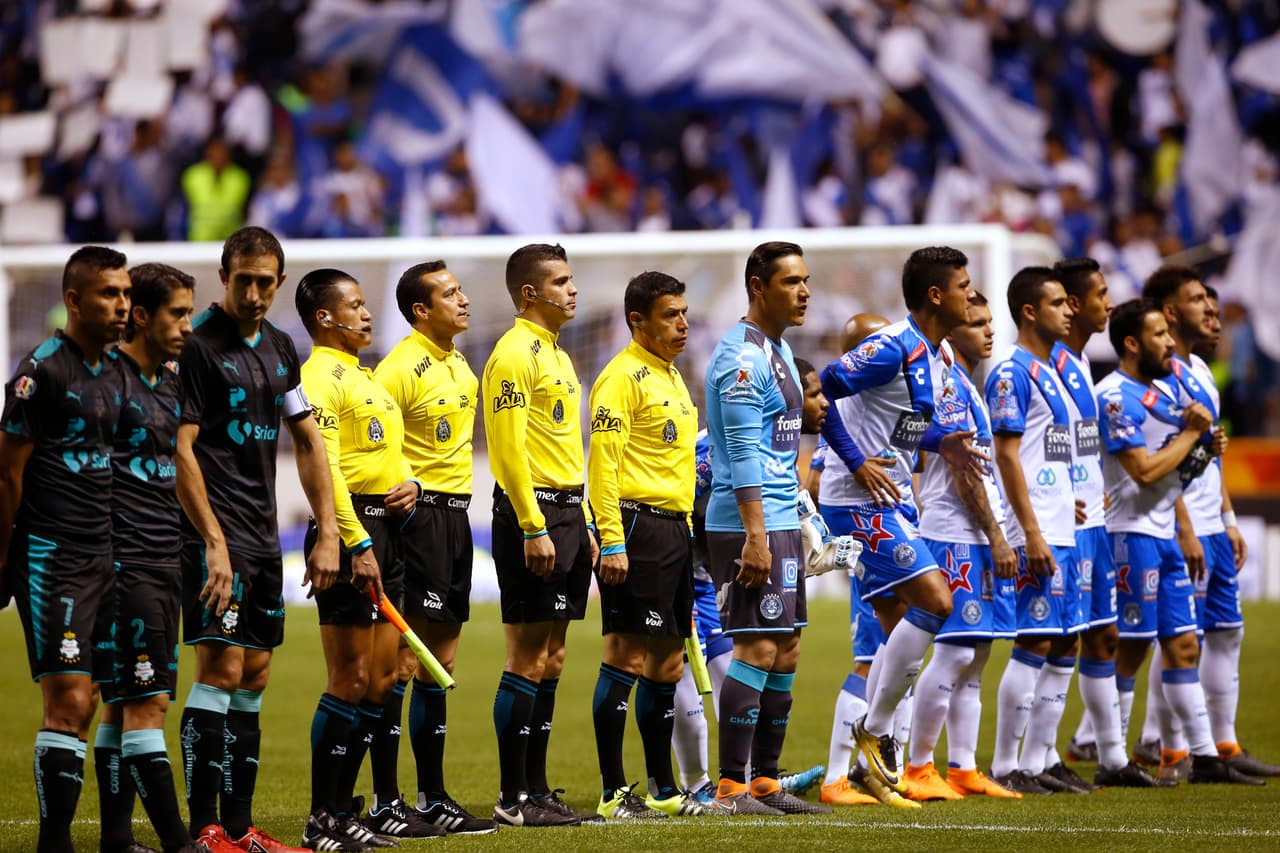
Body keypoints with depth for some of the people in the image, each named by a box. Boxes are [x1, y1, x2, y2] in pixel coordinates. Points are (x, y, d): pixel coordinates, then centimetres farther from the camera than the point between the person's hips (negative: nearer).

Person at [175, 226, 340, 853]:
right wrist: (213, 543, -20)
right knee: (221, 668, -12)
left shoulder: (279, 347, 13)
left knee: (254, 676, 8)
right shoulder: (197, 344, -11)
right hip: (216, 533, -8)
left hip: (262, 535, 8)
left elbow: (307, 441, 19)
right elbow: (180, 450, -15)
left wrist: (328, 533, 12)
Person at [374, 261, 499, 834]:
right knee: (403, 661, -10)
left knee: (440, 663, 12)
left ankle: (433, 796, 18)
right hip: (417, 513, -9)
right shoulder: (401, 368, -13)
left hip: (455, 513, 9)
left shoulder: (460, 366, 15)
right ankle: (385, 801, -9)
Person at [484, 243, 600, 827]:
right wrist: (533, 529, -22)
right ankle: (514, 799, -6)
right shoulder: (515, 353, -11)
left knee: (551, 657, 10)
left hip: (566, 512, 10)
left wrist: (583, 525, 19)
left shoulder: (556, 355, 19)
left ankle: (538, 790, 14)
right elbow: (509, 449, -18)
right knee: (528, 658, -8)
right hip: (532, 514, -10)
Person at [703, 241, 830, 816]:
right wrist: (755, 534, -24)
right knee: (757, 649, -11)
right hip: (749, 525, -10)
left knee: (785, 651, 10)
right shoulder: (742, 356, -13)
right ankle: (731, 790, -10)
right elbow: (744, 453, -19)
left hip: (782, 522, 10)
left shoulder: (779, 351, 18)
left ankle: (765, 783, 15)